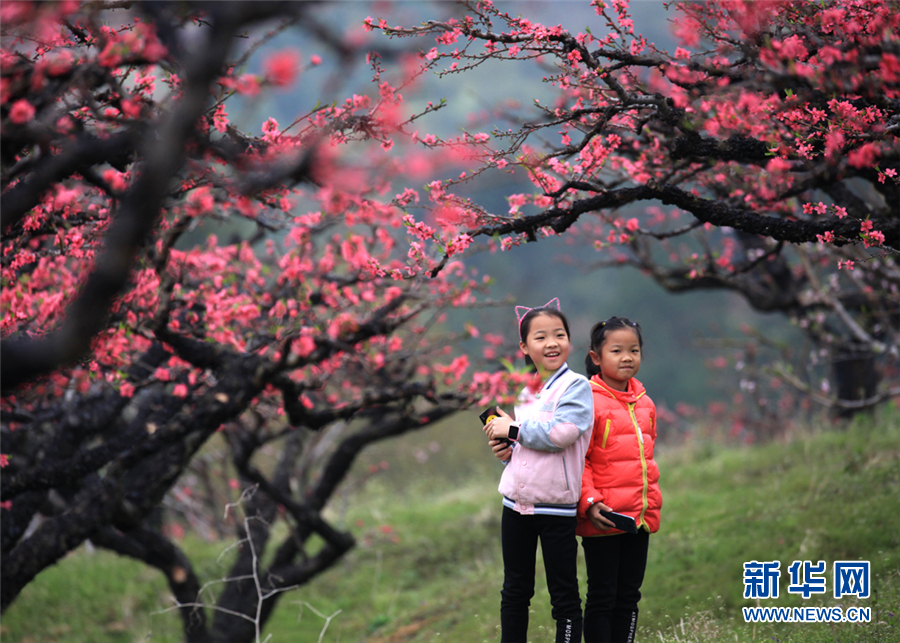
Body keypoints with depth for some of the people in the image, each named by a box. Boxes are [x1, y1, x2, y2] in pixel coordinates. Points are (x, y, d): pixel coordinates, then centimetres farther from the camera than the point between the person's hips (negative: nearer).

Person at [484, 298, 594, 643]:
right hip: (517, 503, 7)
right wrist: (507, 451, 2)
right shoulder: (527, 391, 12)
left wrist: (513, 429, -13)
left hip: (557, 507, -6)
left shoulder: (576, 386, -8)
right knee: (515, 591, 13)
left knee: (564, 595, 2)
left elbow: (561, 434, -24)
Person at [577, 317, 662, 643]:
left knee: (629, 597, 11)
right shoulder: (588, 401, -10)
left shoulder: (645, 404, 11)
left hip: (640, 516, 7)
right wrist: (590, 503, -21)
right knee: (602, 598, 0)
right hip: (603, 518, -7)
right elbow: (577, 459, -13)